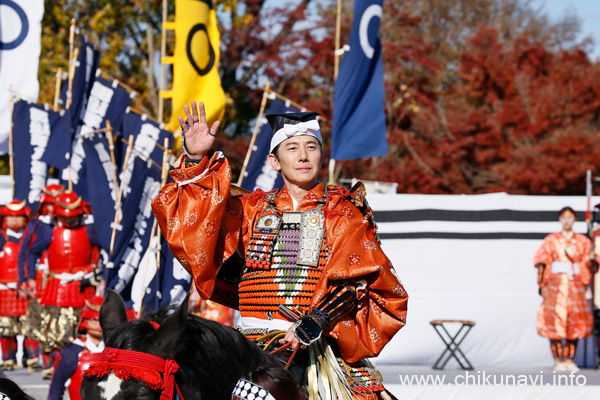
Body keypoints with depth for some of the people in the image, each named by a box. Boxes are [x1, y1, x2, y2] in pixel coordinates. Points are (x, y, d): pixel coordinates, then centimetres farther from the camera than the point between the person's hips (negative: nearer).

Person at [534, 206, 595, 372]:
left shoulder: (583, 241, 12)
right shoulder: (551, 240, 7)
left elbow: (586, 265, 10)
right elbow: (542, 261, 4)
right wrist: (542, 284, -4)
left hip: (575, 284, 2)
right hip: (555, 284, -2)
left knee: (574, 322, -3)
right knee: (555, 320, -9)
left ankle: (570, 360, 3)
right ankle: (558, 361, -6)